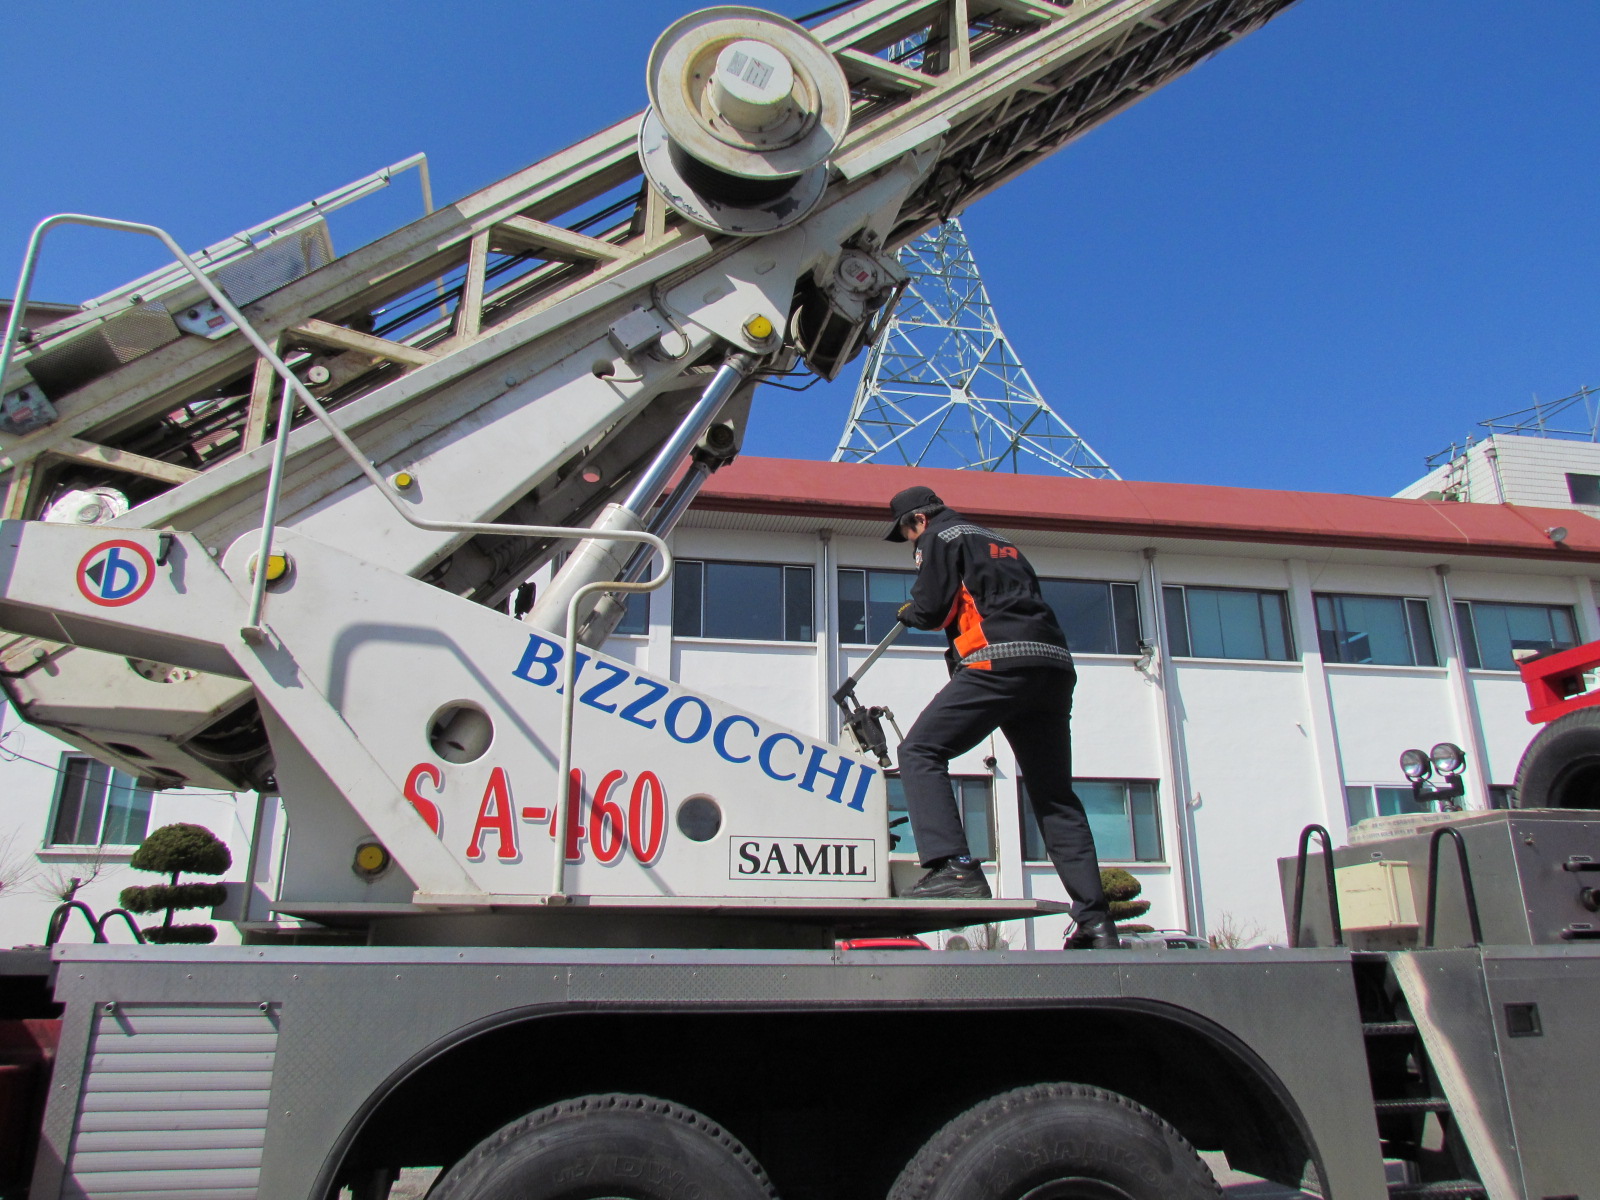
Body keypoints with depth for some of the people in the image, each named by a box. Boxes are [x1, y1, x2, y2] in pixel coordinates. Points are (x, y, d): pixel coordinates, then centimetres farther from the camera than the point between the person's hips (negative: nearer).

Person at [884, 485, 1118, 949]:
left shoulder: (941, 538, 9)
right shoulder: (1000, 541, 33)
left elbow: (931, 610, 0)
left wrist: (907, 612, 22)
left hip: (1000, 663, -8)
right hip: (1055, 667, 8)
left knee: (920, 753, -4)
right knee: (1056, 797, 10)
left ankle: (955, 869, -22)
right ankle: (1095, 921, 7)